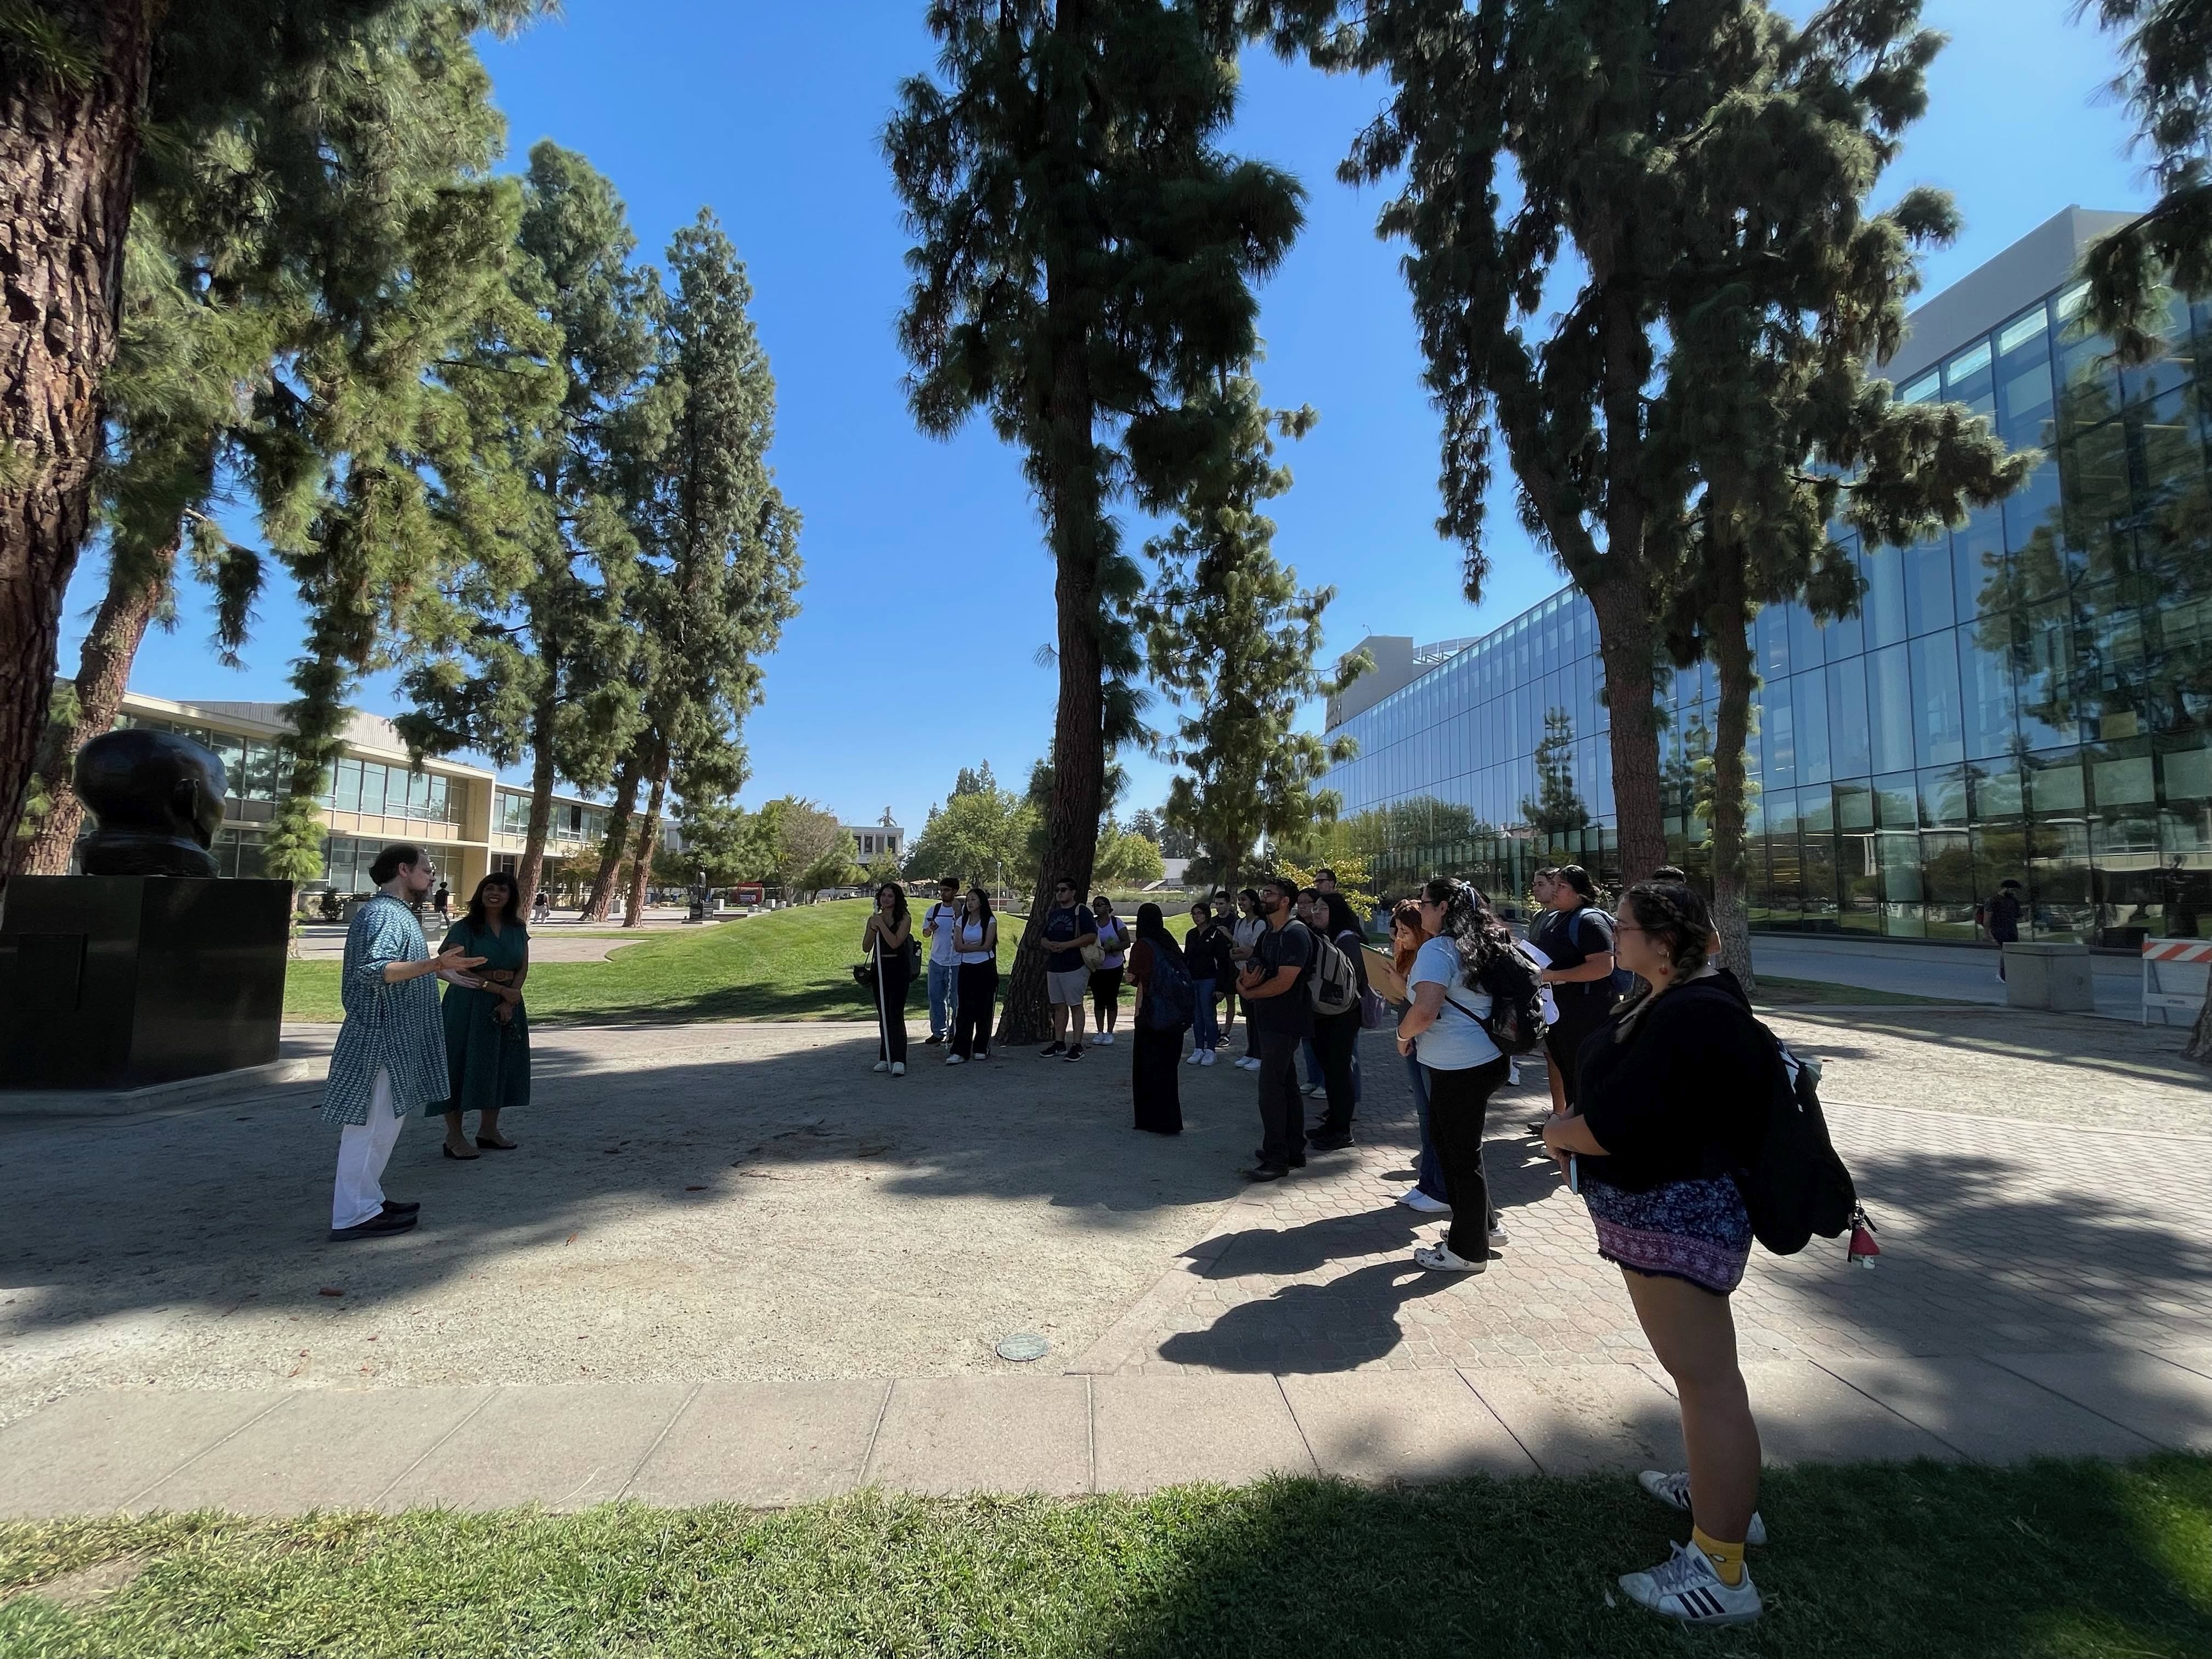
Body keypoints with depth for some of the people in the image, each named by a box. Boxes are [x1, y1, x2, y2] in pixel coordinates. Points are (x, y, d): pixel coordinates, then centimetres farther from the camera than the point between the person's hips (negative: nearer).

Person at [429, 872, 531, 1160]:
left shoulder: (517, 929, 8)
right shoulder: (464, 928, -6)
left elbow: (523, 968, 5)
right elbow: (459, 971, -12)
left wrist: (509, 1002, -9)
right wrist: (501, 990, -17)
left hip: (508, 1004, 5)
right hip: (469, 1004, -5)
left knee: (501, 1066, 10)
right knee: (461, 1065, -2)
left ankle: (488, 1130, 23)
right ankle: (454, 1136, 8)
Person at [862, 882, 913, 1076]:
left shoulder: (904, 919, -5)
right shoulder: (874, 919, 9)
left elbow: (895, 942, -18)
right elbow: (866, 948, 3)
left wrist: (881, 924, -16)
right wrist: (873, 928, -11)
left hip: (898, 969, -5)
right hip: (880, 969, 5)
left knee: (896, 1014, -12)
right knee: (883, 1016, 11)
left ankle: (899, 1061, -13)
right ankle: (885, 1058, 19)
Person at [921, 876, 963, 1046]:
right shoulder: (933, 910, 7)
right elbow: (925, 933, 14)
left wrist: (957, 912, -25)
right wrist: (930, 928, -8)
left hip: (956, 962, -4)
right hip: (937, 960, 4)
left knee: (956, 998, 5)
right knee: (935, 997, 7)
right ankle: (938, 1032, 16)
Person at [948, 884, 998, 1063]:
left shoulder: (990, 921, -2)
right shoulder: (961, 921, 9)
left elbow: (987, 945, -11)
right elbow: (959, 946, -1)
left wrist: (968, 946, -5)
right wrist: (978, 946, -9)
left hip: (986, 968, -3)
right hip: (967, 968, 3)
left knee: (984, 1010, 3)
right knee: (963, 1010, -3)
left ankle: (981, 1049, 15)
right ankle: (960, 1052, -4)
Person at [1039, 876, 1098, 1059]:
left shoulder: (1081, 912, -6)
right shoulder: (1052, 914, 16)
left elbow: (1091, 936, -16)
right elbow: (1044, 938, 20)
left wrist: (1066, 945, -21)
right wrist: (1049, 945, -5)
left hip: (1075, 967, -7)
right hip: (1054, 967, 7)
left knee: (1076, 1006, -3)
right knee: (1059, 1006, 11)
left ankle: (1077, 1046, 2)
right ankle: (1059, 1044, 18)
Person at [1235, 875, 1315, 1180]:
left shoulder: (1295, 934, -15)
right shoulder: (1267, 935, 16)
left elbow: (1284, 982, -22)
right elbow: (1248, 972, 12)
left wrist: (1250, 992, -8)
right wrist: (1244, 981, -12)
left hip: (1283, 1024, -10)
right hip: (1268, 1022, 10)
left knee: (1271, 1089, -9)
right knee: (1287, 1086, 15)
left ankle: (1276, 1159, -3)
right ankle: (1294, 1151, 23)